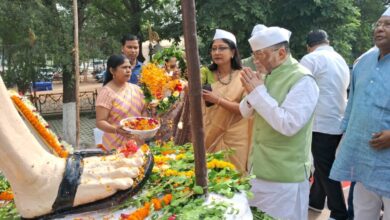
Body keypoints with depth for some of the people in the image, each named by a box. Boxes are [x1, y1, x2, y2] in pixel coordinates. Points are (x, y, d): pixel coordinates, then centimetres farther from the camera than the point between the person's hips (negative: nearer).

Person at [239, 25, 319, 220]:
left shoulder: (302, 80, -18)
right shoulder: (267, 75, 6)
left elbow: (288, 124, -28)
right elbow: (246, 112, 11)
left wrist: (259, 92, -22)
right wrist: (251, 93, -11)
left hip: (285, 176, -8)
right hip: (260, 168, 8)